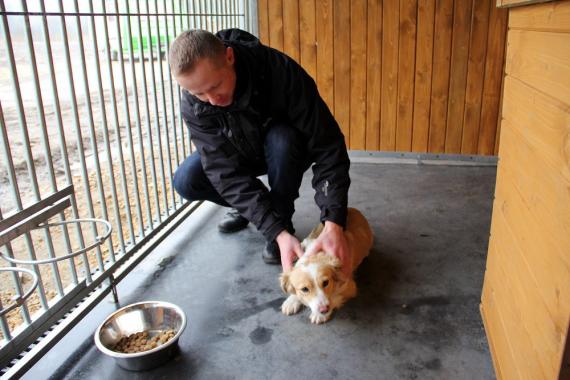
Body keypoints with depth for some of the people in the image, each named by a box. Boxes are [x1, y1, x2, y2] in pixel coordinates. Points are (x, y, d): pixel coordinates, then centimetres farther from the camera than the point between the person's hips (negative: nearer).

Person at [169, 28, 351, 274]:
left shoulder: (281, 71, -35)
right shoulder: (193, 105, -27)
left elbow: (327, 147, -37)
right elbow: (226, 172, -32)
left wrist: (333, 225, -47)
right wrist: (277, 233, -42)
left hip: (286, 149, -2)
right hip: (240, 154, 2)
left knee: (282, 138, -36)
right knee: (186, 181, -21)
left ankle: (283, 216, -12)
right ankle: (243, 207, 8)